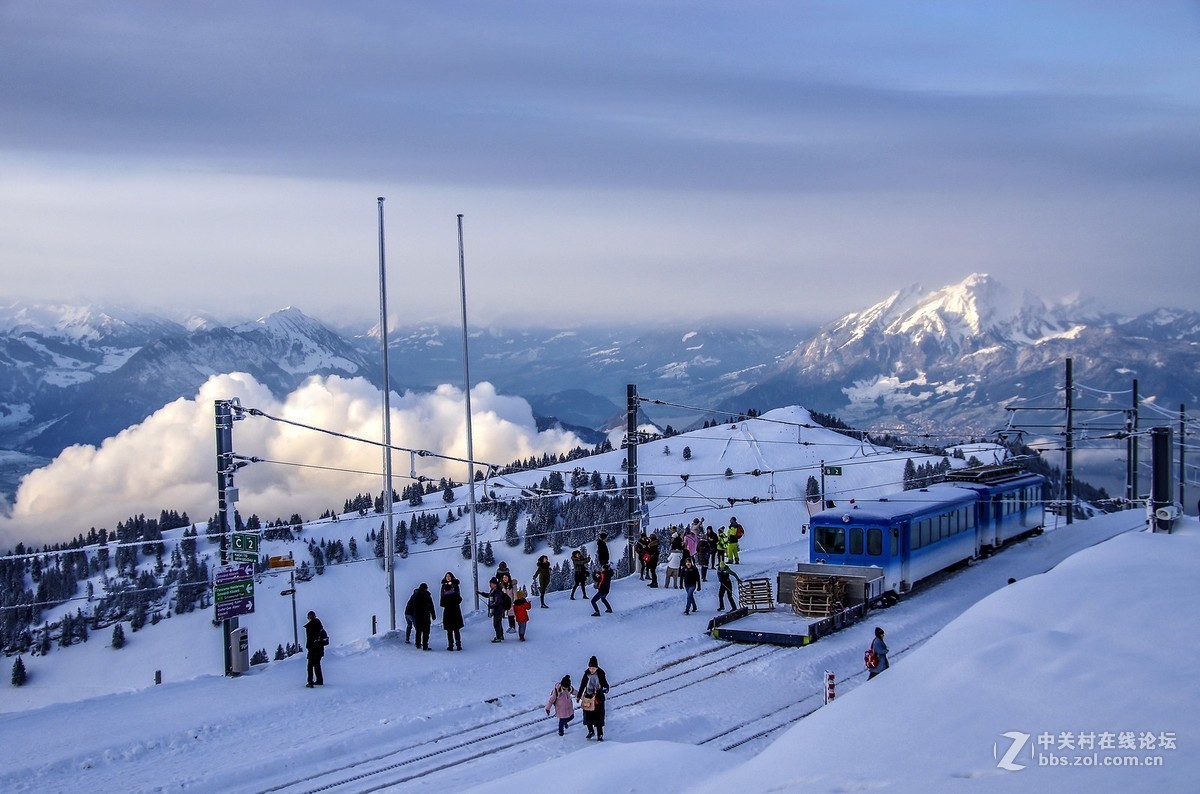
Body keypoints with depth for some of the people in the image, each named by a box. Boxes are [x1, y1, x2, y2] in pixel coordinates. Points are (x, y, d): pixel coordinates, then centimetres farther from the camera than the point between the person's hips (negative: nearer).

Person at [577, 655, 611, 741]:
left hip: (598, 698, -3)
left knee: (599, 717, -3)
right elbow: (582, 685, 6)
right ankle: (591, 732, 30)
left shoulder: (601, 674, -13)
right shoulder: (587, 674, -5)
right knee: (587, 716, 8)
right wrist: (578, 696, 12)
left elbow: (605, 684, -7)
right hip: (588, 697, 3)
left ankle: (600, 735, 10)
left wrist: (606, 689, -30)